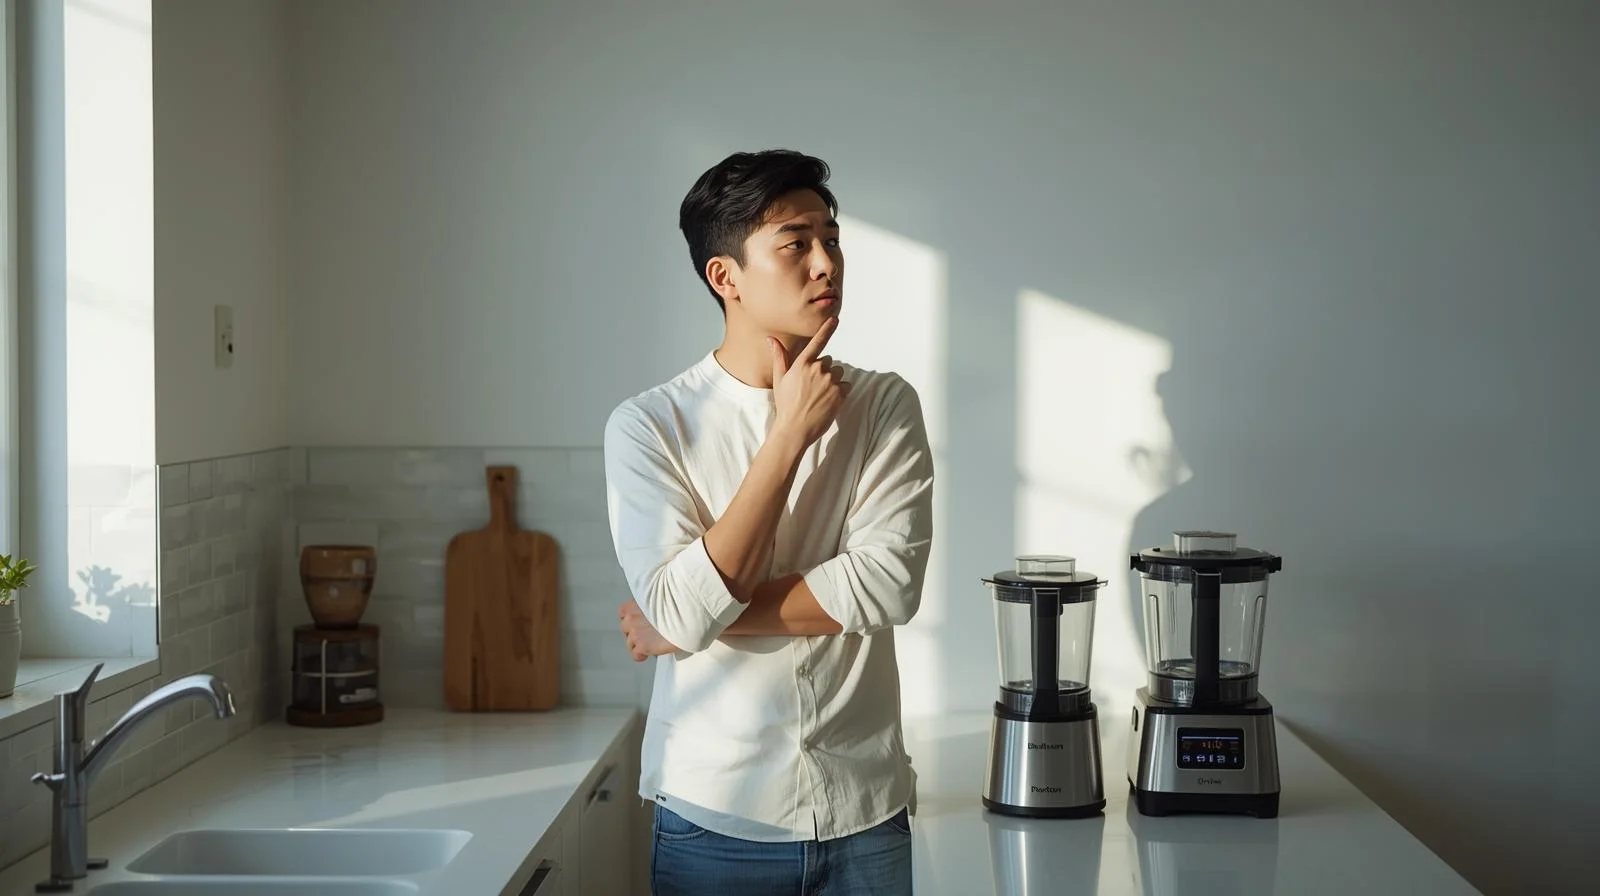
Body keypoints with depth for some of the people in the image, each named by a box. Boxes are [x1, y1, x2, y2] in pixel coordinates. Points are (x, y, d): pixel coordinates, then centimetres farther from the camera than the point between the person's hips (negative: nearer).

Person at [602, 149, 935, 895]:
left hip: (866, 812, 2)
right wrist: (790, 433, -16)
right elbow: (684, 610, -18)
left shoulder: (884, 407, -1)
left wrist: (701, 619, -13)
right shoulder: (648, 426, -7)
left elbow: (886, 583, -13)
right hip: (714, 817, -1)